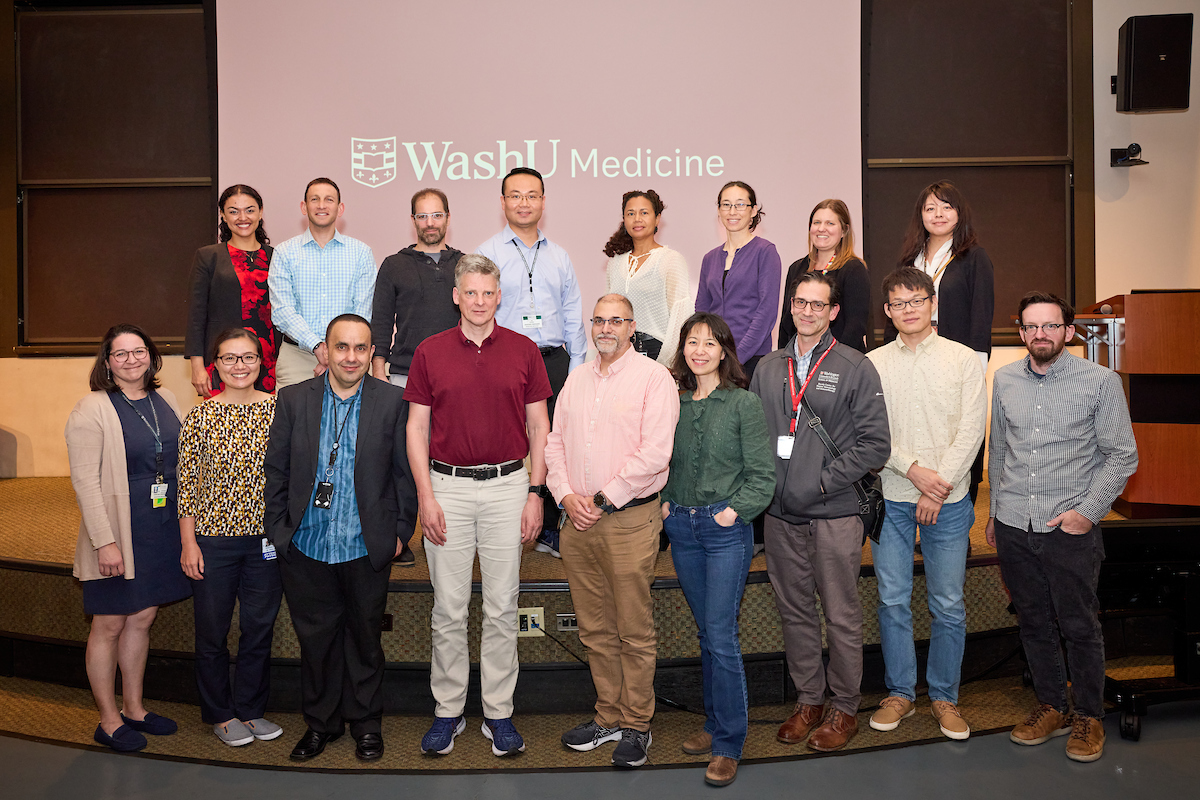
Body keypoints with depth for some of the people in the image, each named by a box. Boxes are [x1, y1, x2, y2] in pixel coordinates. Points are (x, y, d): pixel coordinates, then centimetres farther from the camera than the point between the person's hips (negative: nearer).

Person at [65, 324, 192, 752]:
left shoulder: (164, 400, 8)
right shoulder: (92, 409, -10)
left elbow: (184, 460, 14)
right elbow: (85, 481, -14)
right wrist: (105, 541, -19)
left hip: (162, 532, 6)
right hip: (118, 534, -6)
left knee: (142, 619, 15)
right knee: (109, 625, 6)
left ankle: (134, 708, 29)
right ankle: (109, 720, 20)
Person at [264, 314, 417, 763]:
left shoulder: (392, 401, -3)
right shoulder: (293, 399, 1)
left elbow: (403, 471, 0)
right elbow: (276, 470, 4)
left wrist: (401, 530, -1)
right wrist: (277, 531, 2)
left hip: (367, 549, -1)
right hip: (306, 549, 1)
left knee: (364, 637, 13)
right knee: (315, 638, 13)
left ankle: (365, 722, 32)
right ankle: (320, 722, 33)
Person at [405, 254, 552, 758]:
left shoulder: (524, 351, 3)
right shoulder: (430, 352, 3)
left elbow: (539, 426, 4)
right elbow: (416, 428, 3)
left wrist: (535, 493, -2)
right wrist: (426, 496, -5)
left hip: (508, 486, 0)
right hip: (447, 487, 0)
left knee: (502, 607, 6)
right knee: (448, 608, 7)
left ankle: (499, 713, 19)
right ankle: (448, 711, 21)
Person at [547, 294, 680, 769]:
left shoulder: (654, 378, -5)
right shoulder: (576, 379, 15)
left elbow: (654, 454, -14)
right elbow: (555, 441, 14)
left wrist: (602, 500, -12)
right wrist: (566, 495, -2)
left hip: (629, 520, -6)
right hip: (577, 519, 6)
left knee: (634, 632, 3)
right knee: (594, 630, 13)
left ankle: (636, 725, 17)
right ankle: (608, 717, 27)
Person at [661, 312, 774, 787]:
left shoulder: (744, 404, -6)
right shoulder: (674, 403, 8)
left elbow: (762, 476, -6)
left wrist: (733, 511, -13)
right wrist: (665, 502, 5)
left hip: (726, 528, -5)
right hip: (682, 526, 5)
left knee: (721, 636, -5)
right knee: (705, 632, 14)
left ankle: (728, 745, 8)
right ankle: (715, 724, 29)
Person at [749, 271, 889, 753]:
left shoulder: (856, 368, -2)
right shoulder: (768, 368, 11)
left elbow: (875, 445, -7)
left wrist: (825, 480, -12)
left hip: (835, 514, -4)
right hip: (781, 515, 4)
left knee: (841, 616, 5)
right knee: (794, 611, 13)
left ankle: (844, 709, 20)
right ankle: (808, 700, 28)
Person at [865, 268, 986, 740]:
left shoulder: (962, 359, 2)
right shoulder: (873, 364, 5)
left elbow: (971, 429, -4)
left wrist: (939, 487, -11)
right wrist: (913, 468, -14)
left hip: (948, 501, -1)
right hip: (891, 499, 1)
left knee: (948, 604, 4)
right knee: (892, 600, 6)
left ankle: (944, 696, 21)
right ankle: (900, 692, 21)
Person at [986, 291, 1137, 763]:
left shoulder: (1100, 381, -3)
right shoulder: (1004, 380, 8)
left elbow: (1122, 456, -1)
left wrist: (1088, 512, -10)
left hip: (1071, 528, -3)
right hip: (1013, 526, 4)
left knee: (1079, 627, 4)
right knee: (1033, 623, 13)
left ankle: (1088, 716, 23)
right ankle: (1052, 707, 29)